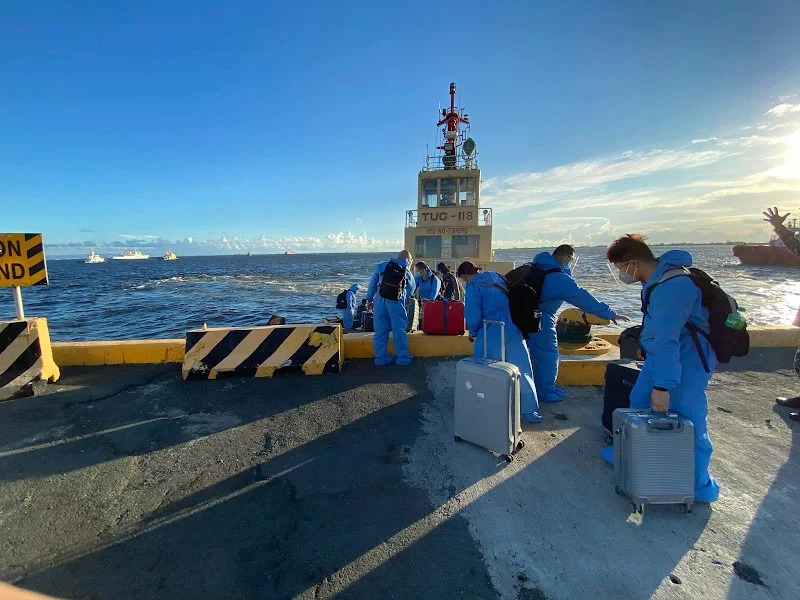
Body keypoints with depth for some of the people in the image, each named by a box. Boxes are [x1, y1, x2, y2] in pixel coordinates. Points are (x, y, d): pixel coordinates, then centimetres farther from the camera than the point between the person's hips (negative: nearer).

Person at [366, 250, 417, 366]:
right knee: (399, 330, 7)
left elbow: (372, 283, 9)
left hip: (380, 301, 2)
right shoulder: (407, 273, 7)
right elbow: (410, 292, 13)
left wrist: (369, 299, 15)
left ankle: (380, 357, 13)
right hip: (396, 304, -1)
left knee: (380, 330, 8)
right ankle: (403, 357, 13)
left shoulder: (381, 266, 8)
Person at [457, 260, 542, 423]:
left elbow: (472, 313, -11)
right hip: (514, 331, 5)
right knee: (522, 372, 12)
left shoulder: (473, 287, -4)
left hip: (491, 334, -5)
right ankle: (529, 412, 19)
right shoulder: (499, 278, 12)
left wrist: (472, 332, 7)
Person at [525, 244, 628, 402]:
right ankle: (546, 392, 21)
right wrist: (611, 314, -3)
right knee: (547, 354, 8)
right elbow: (585, 299, -12)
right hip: (539, 322, -8)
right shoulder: (560, 278, -18)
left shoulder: (537, 266, 5)